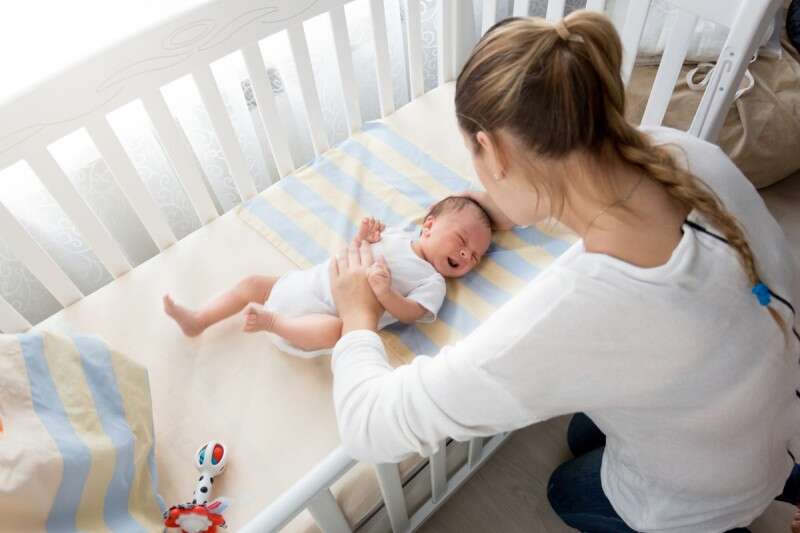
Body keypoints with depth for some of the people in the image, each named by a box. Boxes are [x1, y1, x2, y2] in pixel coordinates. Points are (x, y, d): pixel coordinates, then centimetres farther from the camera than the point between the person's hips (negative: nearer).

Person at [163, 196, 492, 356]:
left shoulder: (432, 282, -3)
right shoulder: (397, 235, 10)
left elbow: (411, 314, -16)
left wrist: (386, 294, -33)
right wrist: (362, 238, -7)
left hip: (326, 315, -6)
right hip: (303, 285, 6)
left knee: (334, 329, -39)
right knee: (253, 283, 14)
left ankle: (274, 321, -29)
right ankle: (197, 321, 25)